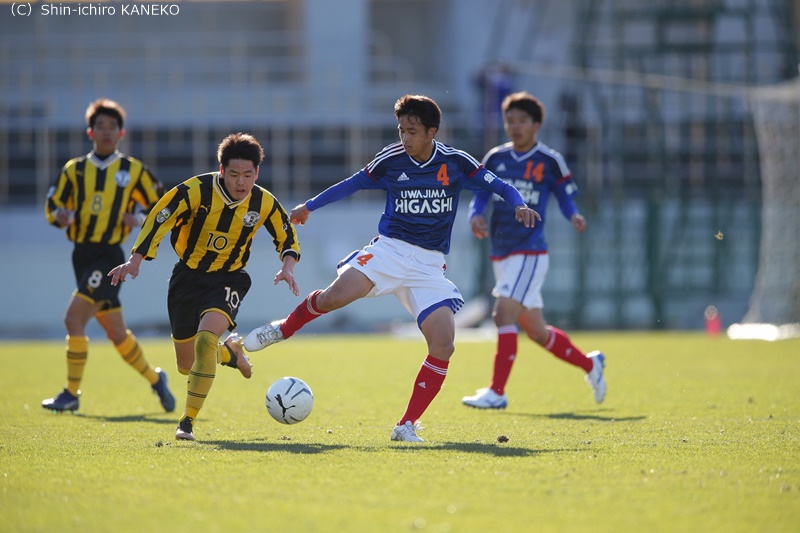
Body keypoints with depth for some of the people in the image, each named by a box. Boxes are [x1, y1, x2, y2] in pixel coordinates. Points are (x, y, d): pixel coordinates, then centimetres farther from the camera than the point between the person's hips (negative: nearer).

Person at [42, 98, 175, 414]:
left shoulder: (133, 171, 2)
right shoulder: (74, 170, 9)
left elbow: (161, 206, 9)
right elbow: (52, 206, 13)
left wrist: (140, 219, -10)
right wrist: (61, 216, -10)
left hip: (109, 255, -5)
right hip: (82, 254, 5)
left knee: (74, 319, -17)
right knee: (116, 332, 10)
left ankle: (71, 393, -8)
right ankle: (154, 379, 30)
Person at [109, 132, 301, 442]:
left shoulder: (264, 204, -11)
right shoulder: (197, 190, -19)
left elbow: (287, 238, 6)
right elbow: (158, 219, -15)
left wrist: (287, 268, -13)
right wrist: (136, 260, -25)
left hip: (228, 279, -1)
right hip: (188, 276, 1)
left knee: (206, 338, -30)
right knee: (186, 365, 9)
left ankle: (188, 422, -20)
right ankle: (230, 352, 45)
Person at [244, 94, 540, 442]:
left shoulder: (455, 163, -3)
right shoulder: (391, 160, -1)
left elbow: (499, 187, 1)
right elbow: (354, 183, 13)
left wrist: (519, 205, -20)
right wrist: (309, 206, 13)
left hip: (429, 265, 1)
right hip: (389, 248, 0)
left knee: (443, 344, -15)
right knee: (337, 294, -27)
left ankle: (407, 426, -4)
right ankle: (283, 329, 4)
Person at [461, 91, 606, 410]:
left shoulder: (550, 161, -3)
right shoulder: (495, 159, 7)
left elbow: (566, 196, 5)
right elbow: (480, 196, 9)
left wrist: (574, 216, -15)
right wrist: (475, 217, -11)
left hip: (530, 251, -6)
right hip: (501, 253, 6)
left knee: (504, 313, -20)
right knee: (536, 331, 12)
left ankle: (497, 392, -16)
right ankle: (590, 364, 33)